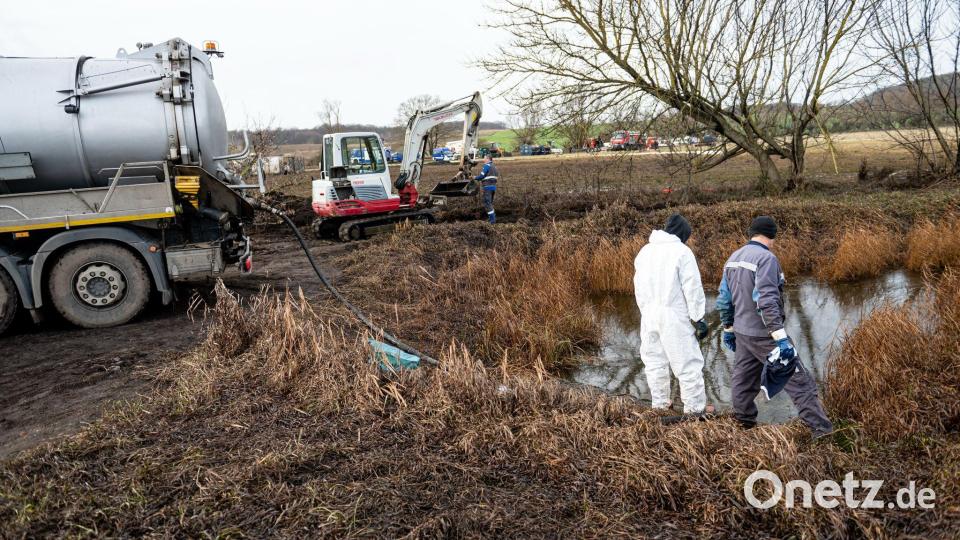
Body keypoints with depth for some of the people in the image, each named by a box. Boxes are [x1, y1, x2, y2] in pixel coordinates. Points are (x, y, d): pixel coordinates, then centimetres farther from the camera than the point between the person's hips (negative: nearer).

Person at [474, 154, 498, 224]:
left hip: (488, 187, -9)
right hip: (493, 186, 9)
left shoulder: (487, 165, -10)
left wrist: (475, 178, 4)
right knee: (490, 203, 19)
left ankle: (492, 219, -11)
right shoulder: (494, 166, 18)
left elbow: (481, 175, -14)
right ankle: (493, 217, 19)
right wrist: (483, 181, 21)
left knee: (487, 203, -6)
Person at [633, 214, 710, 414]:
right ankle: (695, 408, 7)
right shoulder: (681, 251, -9)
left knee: (655, 361, 15)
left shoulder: (645, 251, 11)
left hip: (648, 315, 6)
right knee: (687, 362, 2)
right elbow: (692, 288, -11)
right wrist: (699, 318, -7)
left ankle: (660, 404, 22)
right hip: (673, 316, -6)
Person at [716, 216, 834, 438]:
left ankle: (745, 424, 27)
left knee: (743, 379, 16)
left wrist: (728, 329, 23)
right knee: (798, 379, -1)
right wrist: (781, 338, -27)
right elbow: (767, 301, -26)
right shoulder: (766, 258, -17)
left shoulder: (733, 258, 8)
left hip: (742, 331, 8)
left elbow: (724, 299, 13)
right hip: (764, 334, -8)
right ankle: (821, 428, 1)